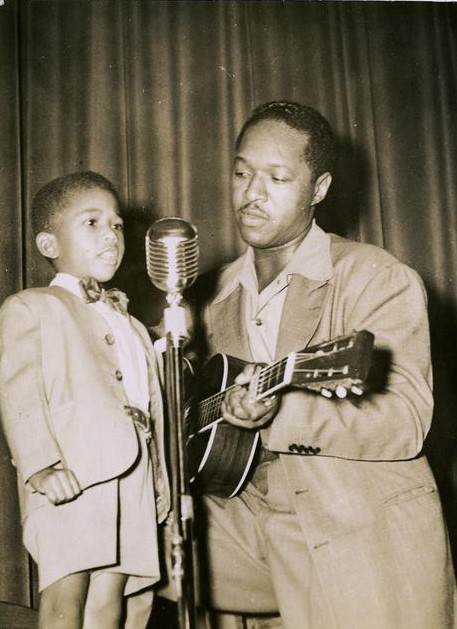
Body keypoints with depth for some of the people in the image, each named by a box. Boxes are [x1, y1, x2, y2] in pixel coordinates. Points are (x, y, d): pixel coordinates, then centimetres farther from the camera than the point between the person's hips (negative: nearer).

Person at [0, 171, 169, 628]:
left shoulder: (129, 325, 26)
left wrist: (160, 478, 19)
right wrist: (41, 465, -21)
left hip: (131, 474, 6)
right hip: (68, 476, -6)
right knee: (67, 592, -9)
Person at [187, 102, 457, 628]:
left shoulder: (379, 280, -10)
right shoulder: (213, 296, 8)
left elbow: (406, 421, -20)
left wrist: (281, 412, -34)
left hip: (365, 539, -5)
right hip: (246, 520, 5)